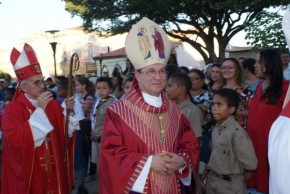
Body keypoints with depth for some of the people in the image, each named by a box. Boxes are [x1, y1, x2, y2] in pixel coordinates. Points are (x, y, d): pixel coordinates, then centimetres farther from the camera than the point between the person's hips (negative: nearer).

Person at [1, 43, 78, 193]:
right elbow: (17, 140, -25)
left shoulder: (52, 104, 3)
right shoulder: (12, 109, -11)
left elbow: (66, 133, 4)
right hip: (29, 173, -4)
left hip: (55, 169, 4)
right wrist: (39, 110, -26)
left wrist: (68, 111, -13)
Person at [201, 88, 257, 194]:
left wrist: (235, 172, -8)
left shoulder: (237, 132, -22)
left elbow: (250, 163, -25)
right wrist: (204, 174, 11)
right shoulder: (216, 128, 2)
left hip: (230, 185, -6)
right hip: (211, 181, 6)